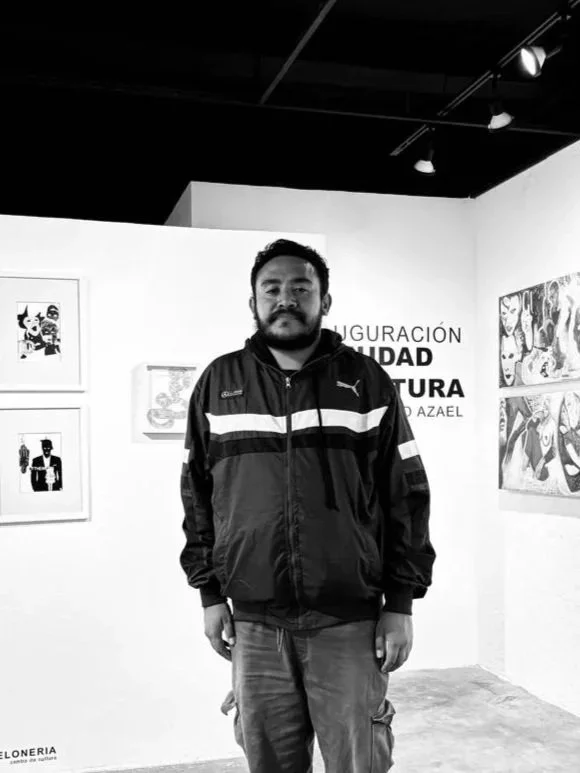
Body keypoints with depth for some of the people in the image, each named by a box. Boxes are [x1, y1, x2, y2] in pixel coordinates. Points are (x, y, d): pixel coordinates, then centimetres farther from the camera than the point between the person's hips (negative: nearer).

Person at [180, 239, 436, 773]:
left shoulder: (366, 382, 1)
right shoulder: (220, 382, 6)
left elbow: (407, 495, 1)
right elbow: (197, 494, 10)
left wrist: (401, 604, -2)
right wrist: (210, 594, 6)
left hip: (349, 623, -1)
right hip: (254, 624, 2)